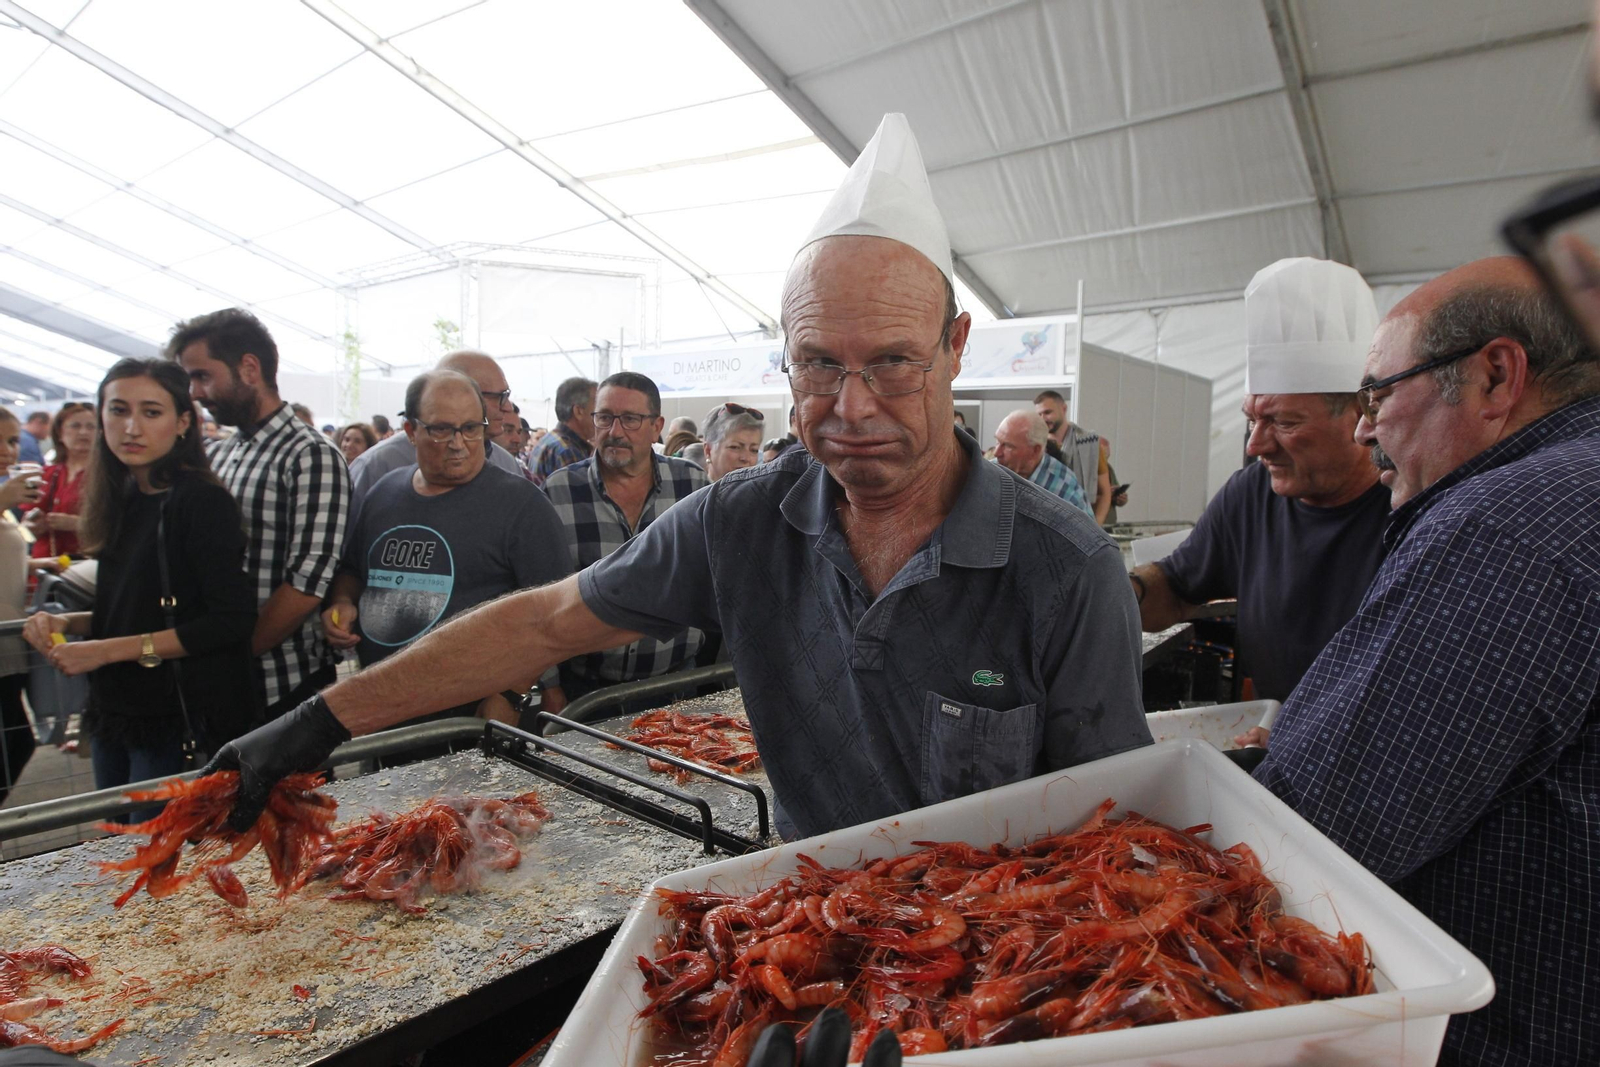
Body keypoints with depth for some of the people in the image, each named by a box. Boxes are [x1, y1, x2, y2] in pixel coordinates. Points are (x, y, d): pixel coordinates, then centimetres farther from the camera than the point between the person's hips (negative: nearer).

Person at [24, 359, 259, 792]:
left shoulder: (201, 502, -16)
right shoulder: (125, 501, 7)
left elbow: (232, 620, -21)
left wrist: (108, 650, -19)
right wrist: (66, 622, 0)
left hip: (177, 724, -8)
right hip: (114, 713, 8)